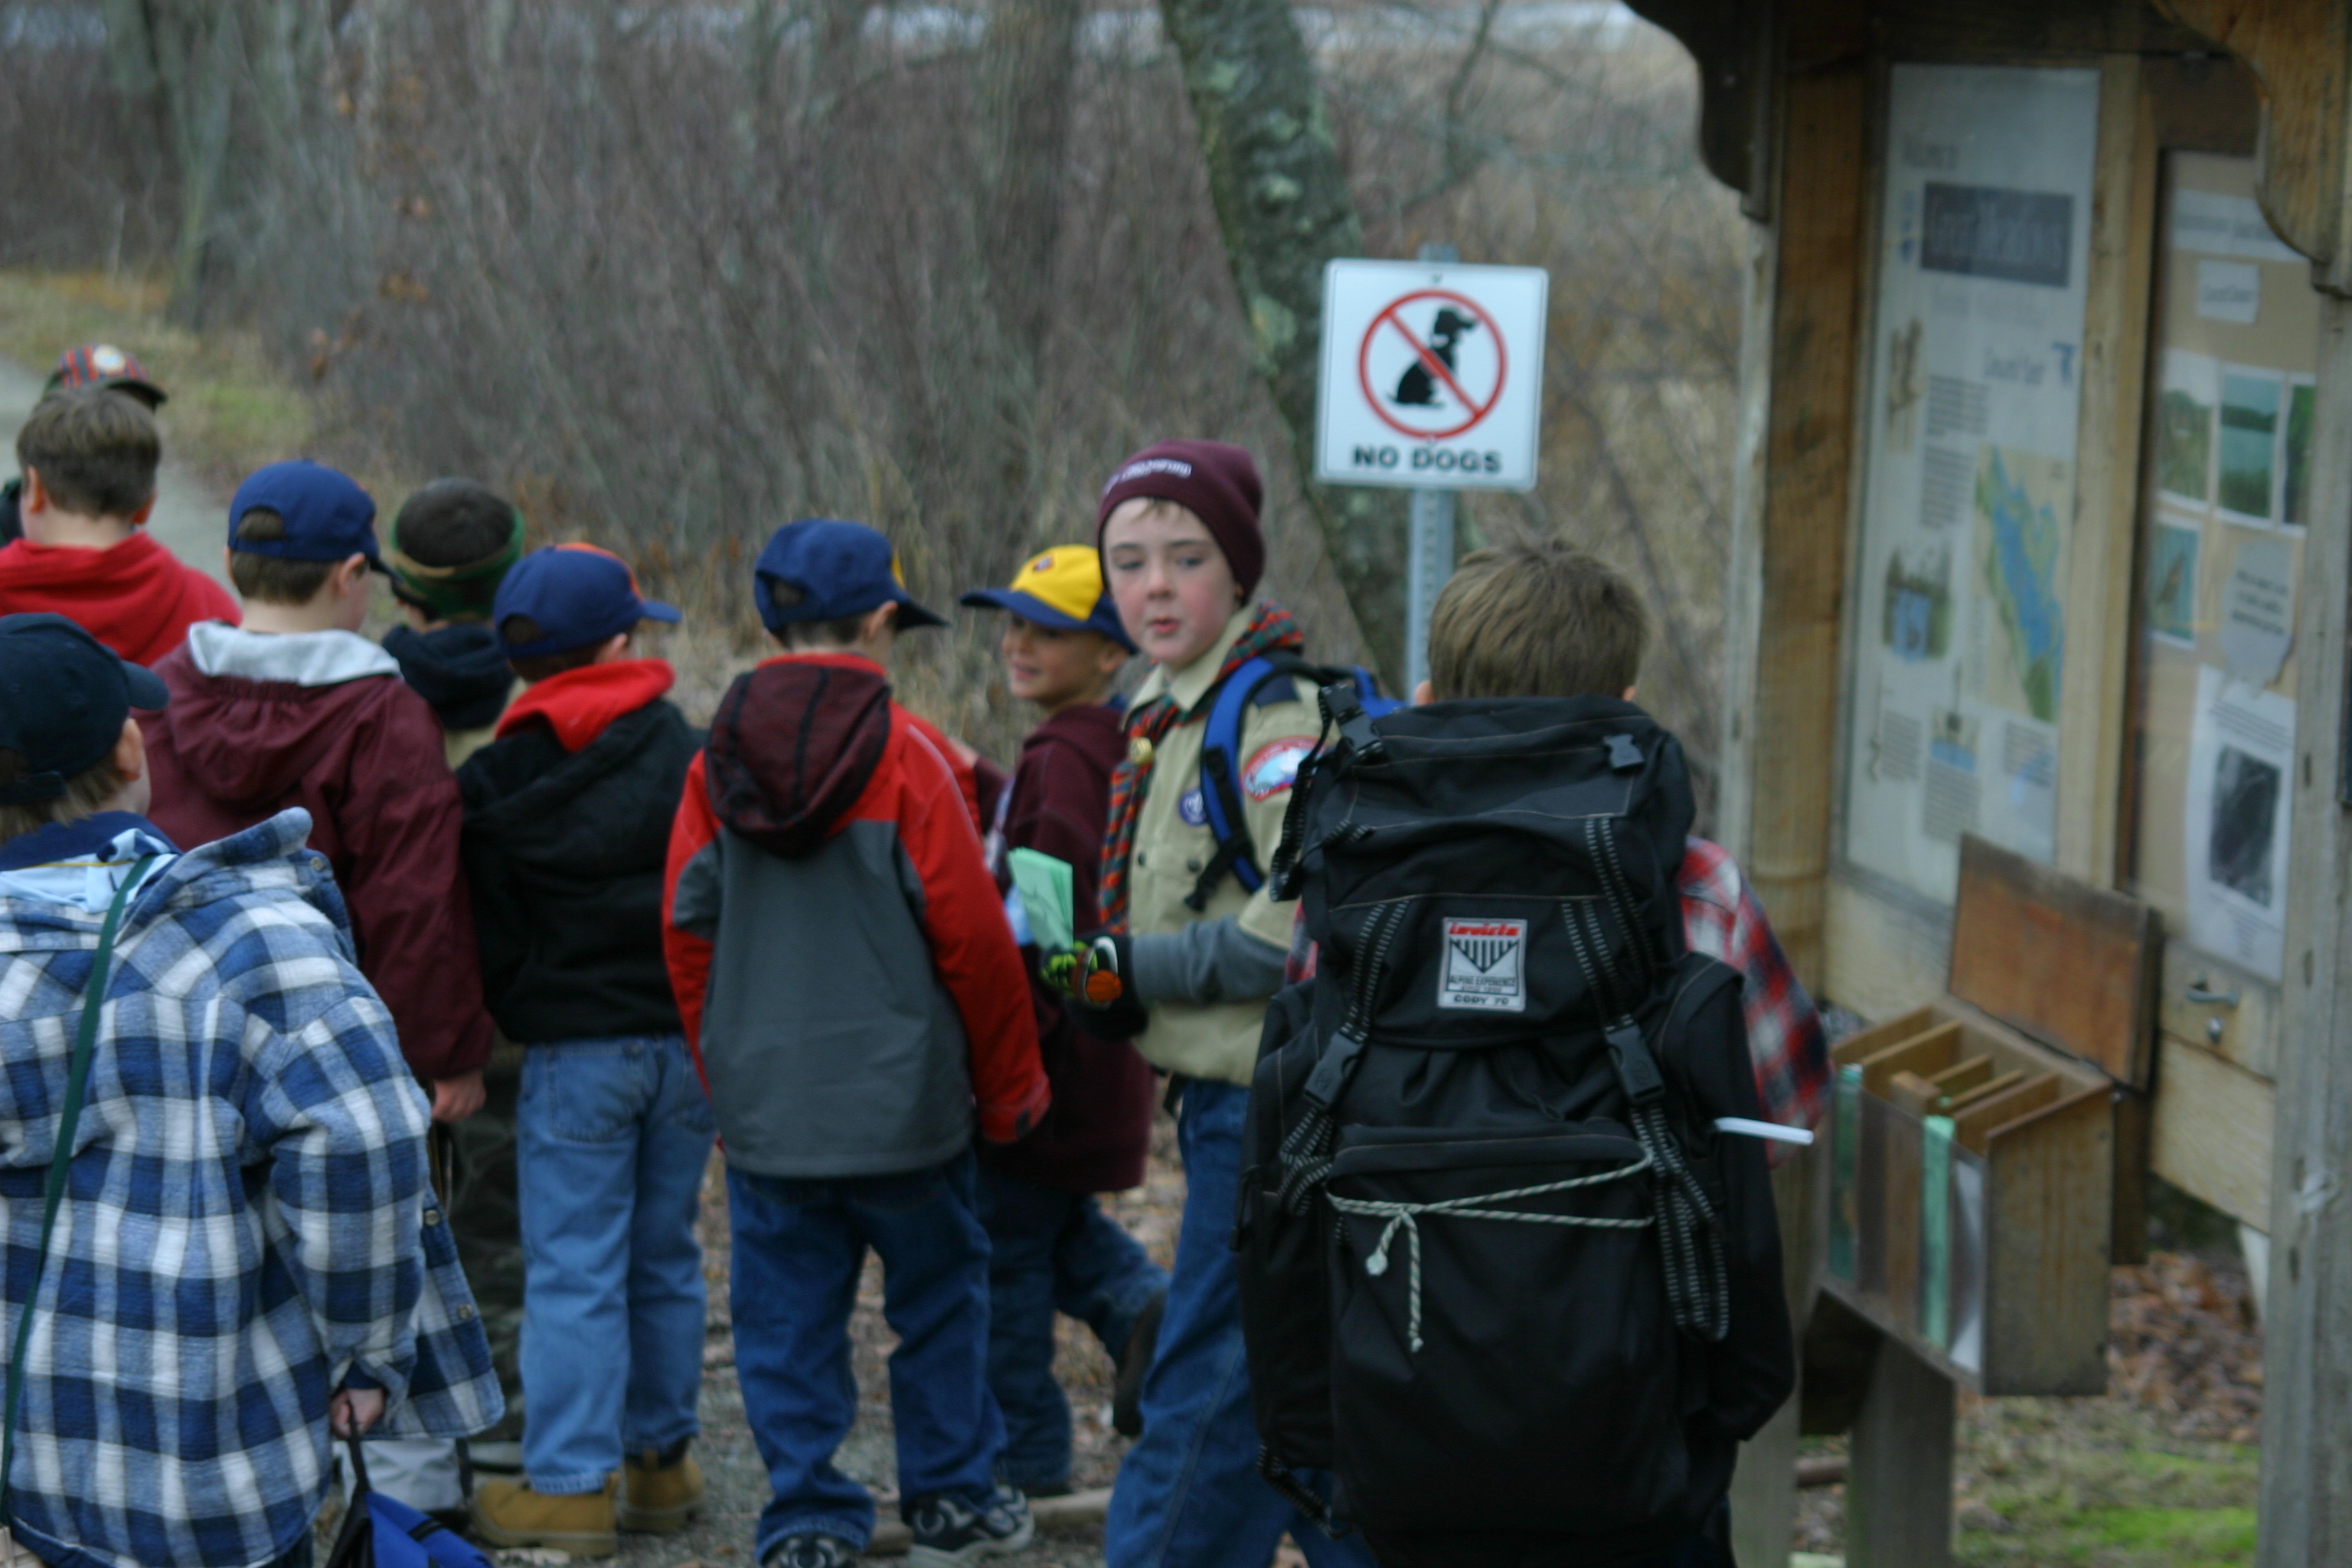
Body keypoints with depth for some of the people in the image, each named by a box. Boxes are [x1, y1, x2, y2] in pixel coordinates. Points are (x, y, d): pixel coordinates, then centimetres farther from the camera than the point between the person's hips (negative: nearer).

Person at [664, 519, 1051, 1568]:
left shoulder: (719, 761, -1)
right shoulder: (905, 756, -11)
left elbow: (688, 928, 5)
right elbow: (972, 939, -9)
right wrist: (1010, 1087, 3)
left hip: (763, 1105, 3)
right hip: (900, 1098, -3)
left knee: (787, 1321, 8)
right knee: (939, 1293, 15)